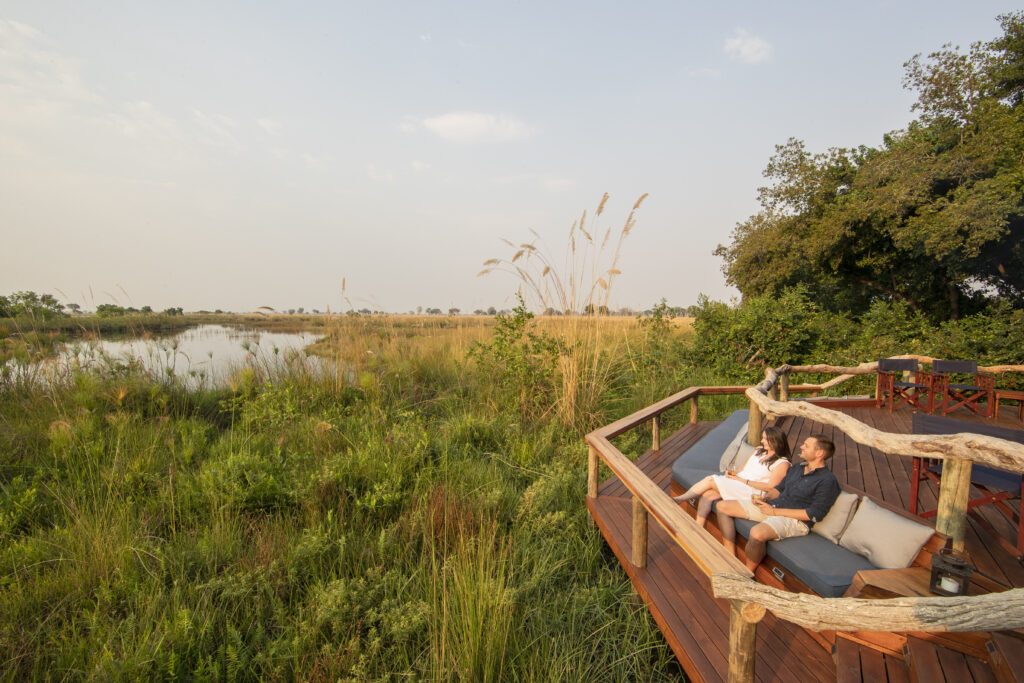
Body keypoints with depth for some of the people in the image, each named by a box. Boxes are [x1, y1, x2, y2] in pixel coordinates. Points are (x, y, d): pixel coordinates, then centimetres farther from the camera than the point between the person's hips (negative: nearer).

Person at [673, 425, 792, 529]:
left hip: (750, 490, -7)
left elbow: (770, 487, -13)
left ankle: (679, 499, -11)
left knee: (710, 480, -23)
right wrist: (733, 473, -1)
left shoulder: (782, 463, -6)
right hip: (736, 480, 7)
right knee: (707, 494, -20)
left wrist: (744, 481, -16)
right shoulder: (759, 451, 18)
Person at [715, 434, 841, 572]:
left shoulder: (828, 480, -9)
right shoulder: (796, 468, 17)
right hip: (772, 506, 9)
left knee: (757, 532, -40)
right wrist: (764, 498, 0)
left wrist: (774, 511, -16)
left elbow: (814, 515, -16)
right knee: (722, 506, -2)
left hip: (795, 519, -9)